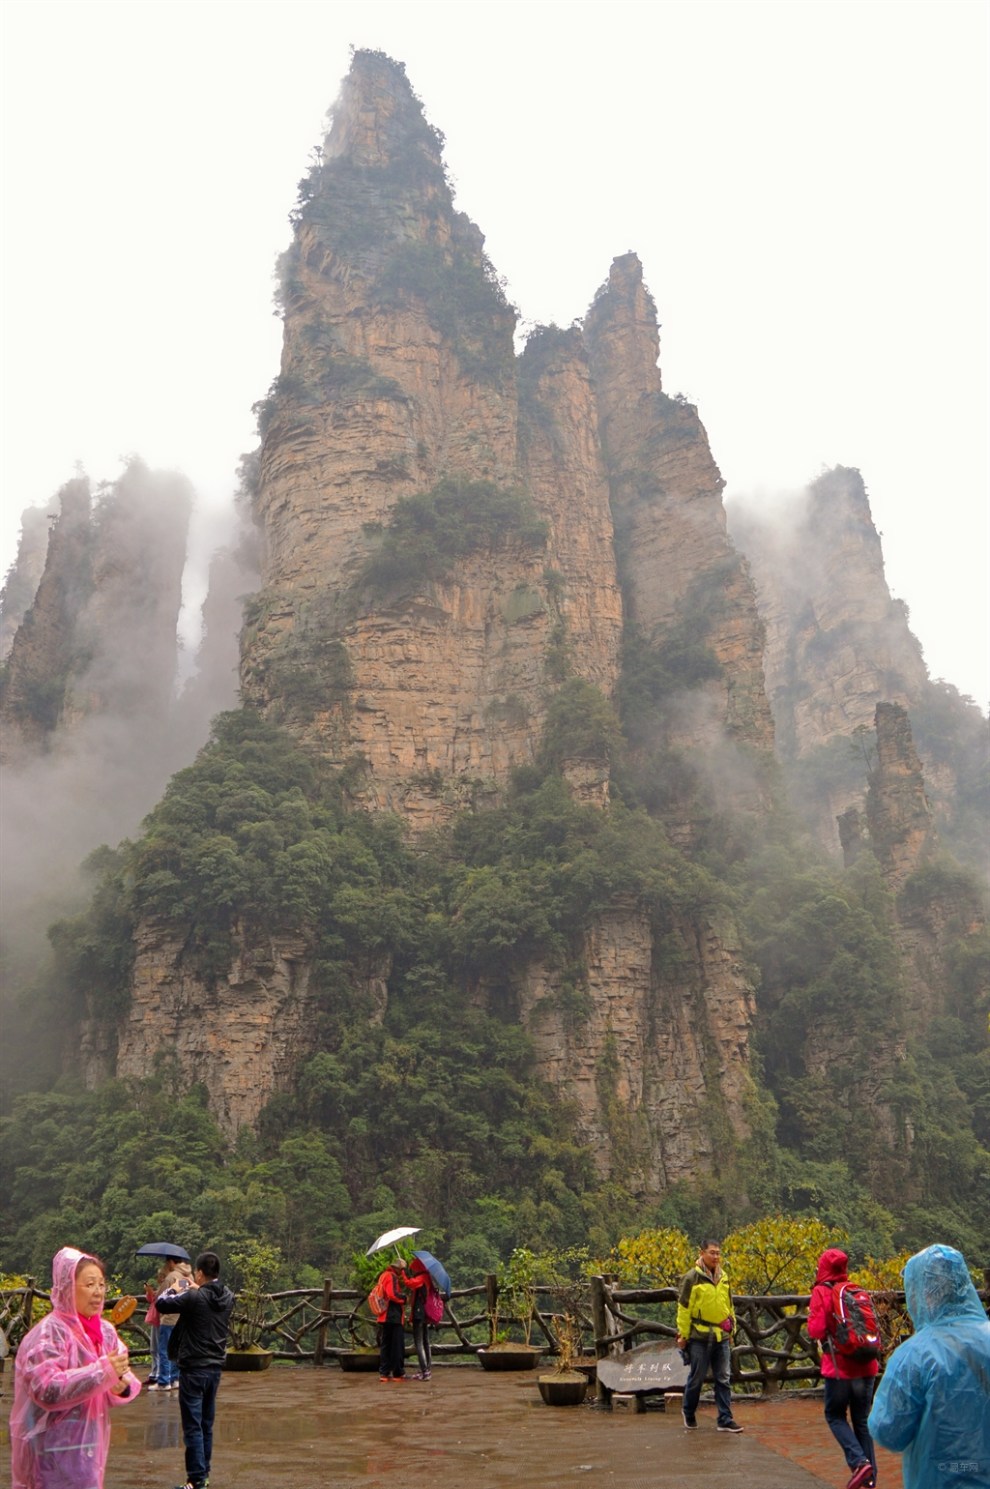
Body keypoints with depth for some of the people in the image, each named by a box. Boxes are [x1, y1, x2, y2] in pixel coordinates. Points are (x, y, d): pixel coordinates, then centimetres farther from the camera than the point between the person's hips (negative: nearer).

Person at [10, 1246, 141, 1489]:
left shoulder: (104, 1330, 7)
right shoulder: (49, 1333, -14)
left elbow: (126, 1378, 6)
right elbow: (46, 1389, -24)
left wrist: (122, 1385, -17)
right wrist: (103, 1371, -26)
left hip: (90, 1446, 7)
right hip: (55, 1450, -7)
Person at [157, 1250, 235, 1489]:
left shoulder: (194, 1297, -20)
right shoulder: (227, 1297, 1)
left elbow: (161, 1304, -11)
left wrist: (172, 1290, 7)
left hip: (193, 1369, -7)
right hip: (215, 1368, 7)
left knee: (193, 1426, -1)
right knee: (207, 1424, 18)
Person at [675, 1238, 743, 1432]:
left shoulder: (723, 1278, 11)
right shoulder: (692, 1278, -8)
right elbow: (684, 1307, -8)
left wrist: (731, 1328, 19)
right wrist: (683, 1334, -8)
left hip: (721, 1337, 5)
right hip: (699, 1337, -5)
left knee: (723, 1380, 4)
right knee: (697, 1378, 5)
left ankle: (725, 1419, 9)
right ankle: (688, 1412, 25)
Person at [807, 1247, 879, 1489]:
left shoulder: (822, 1292, -8)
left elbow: (816, 1330, -14)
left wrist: (812, 1315, 5)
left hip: (840, 1368, -5)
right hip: (866, 1366, 5)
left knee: (835, 1416, 11)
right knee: (862, 1420, 16)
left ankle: (859, 1461, -8)